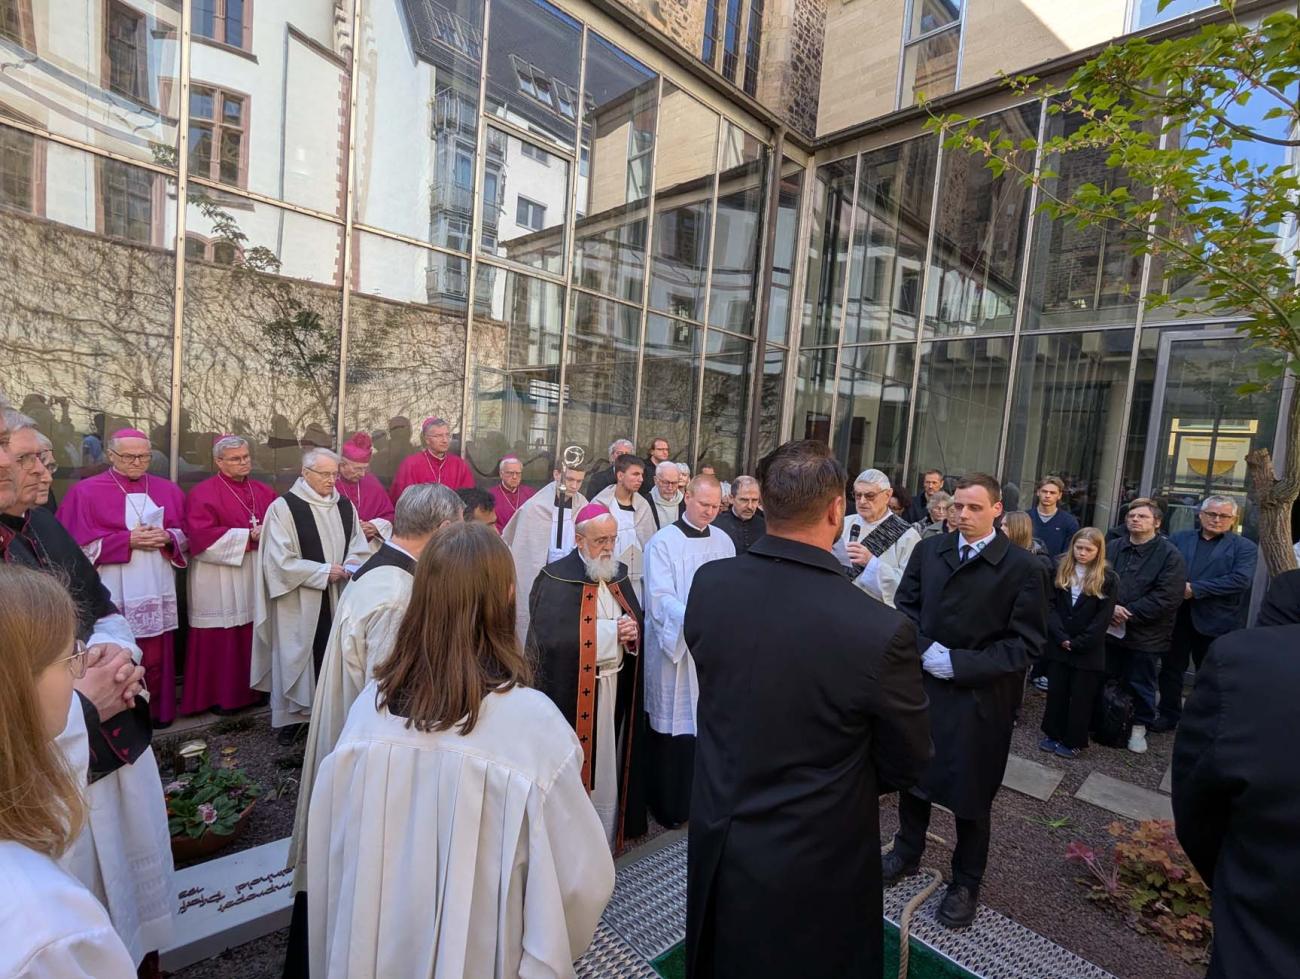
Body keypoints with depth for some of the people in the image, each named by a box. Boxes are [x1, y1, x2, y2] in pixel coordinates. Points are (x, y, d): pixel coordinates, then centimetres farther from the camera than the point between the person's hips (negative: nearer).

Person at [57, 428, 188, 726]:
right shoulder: (86, 491, 0)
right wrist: (128, 539, -15)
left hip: (157, 591, 3)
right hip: (114, 595, -3)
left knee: (156, 657, 9)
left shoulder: (167, 490, 10)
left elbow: (187, 535, 10)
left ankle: (157, 711, 21)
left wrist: (167, 537, -10)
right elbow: (80, 544, -6)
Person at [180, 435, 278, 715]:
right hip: (220, 584, -5)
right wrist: (248, 536, -17)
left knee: (254, 637, 8)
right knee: (221, 641, 0)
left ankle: (252, 690, 20)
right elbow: (201, 535, -15)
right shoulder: (203, 493, -5)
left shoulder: (264, 492, 13)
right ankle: (218, 696, 13)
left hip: (257, 579, 5)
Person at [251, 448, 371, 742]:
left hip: (338, 598, 4)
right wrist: (323, 571, -15)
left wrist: (352, 563, -10)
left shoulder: (345, 506, 7)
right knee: (299, 655, 7)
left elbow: (359, 546, 12)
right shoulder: (284, 507, -8)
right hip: (300, 601, -4)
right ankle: (291, 717, 22)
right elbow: (280, 560, -12)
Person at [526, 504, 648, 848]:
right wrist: (612, 630, -17)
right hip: (572, 691, -6)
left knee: (608, 764, 16)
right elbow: (551, 636, -24)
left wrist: (633, 632, -10)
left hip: (614, 687, 6)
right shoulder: (556, 579, -14)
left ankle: (606, 838, 34)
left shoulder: (619, 574, 8)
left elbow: (637, 620, 15)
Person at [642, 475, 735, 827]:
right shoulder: (663, 541, -7)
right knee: (673, 723, 3)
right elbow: (660, 597, -13)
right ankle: (668, 803, 19)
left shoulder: (724, 541, 8)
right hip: (674, 646, -4)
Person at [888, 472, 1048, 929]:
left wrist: (960, 664, -17)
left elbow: (1026, 642, -10)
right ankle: (907, 851, 43)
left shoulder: (1022, 566, -10)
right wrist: (925, 649, -12)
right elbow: (906, 606, 5)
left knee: (971, 792, 13)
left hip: (980, 697, -3)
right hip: (921, 683, 4)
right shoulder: (928, 550, 1)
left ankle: (966, 883, 35)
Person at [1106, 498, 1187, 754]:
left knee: (1141, 684, 9)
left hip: (1145, 635, -4)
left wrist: (1128, 614, -18)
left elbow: (1166, 598, -17)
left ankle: (1139, 727, 26)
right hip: (1110, 629, 4)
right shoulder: (1113, 548, 5)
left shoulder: (1170, 556, -9)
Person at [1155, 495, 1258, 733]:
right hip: (1177, 616, 2)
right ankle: (1169, 715, 26)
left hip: (1216, 621, -2)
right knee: (1171, 667, 12)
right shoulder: (1179, 539, 7)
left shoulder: (1244, 547, 0)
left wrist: (1195, 589, -19)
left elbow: (1241, 580, -14)